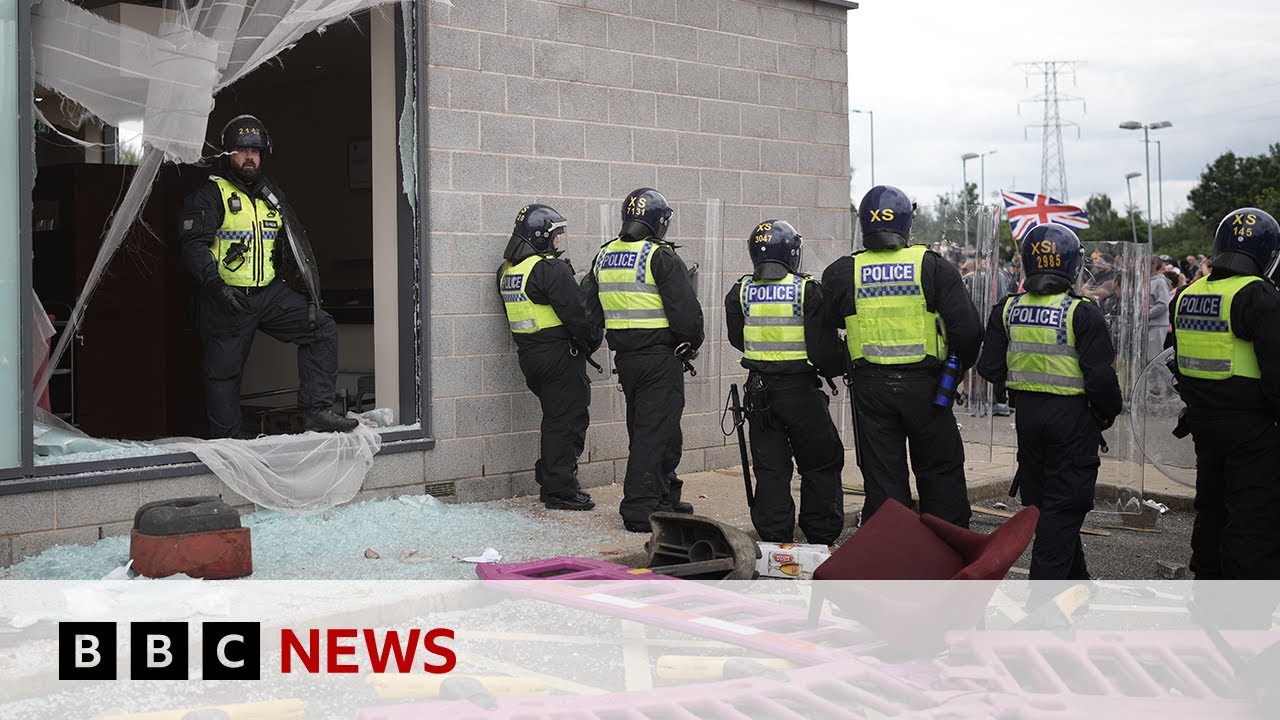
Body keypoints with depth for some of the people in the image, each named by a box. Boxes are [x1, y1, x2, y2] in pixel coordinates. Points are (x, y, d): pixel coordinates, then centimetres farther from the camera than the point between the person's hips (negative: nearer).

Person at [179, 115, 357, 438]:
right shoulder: (211, 195, -4)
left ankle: (316, 411, -10)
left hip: (270, 293, 5)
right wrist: (216, 285, -30)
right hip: (227, 299, -5)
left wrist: (311, 289, 6)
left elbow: (296, 242, 18)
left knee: (322, 327, -9)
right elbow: (194, 244, -15)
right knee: (223, 374, 2)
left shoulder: (272, 195, 15)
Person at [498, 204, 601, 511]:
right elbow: (576, 312, -17)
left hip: (529, 355, 9)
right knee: (568, 418, -2)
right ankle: (560, 489, 0)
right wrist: (594, 339, -2)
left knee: (555, 418, 19)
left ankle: (549, 481, 24)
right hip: (561, 355, -9)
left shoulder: (507, 271, 11)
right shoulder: (552, 269, -17)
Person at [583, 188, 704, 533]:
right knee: (654, 432, -3)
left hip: (625, 358, 7)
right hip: (660, 358, -7)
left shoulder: (604, 256, 9)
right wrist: (692, 344, 2)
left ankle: (665, 496, 31)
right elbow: (686, 310, -15)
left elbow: (593, 311, 15)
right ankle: (639, 511, -3)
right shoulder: (661, 257, -14)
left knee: (643, 429, 17)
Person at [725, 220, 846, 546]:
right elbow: (823, 346, -13)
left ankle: (775, 538, 12)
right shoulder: (807, 291, -12)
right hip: (800, 389, -3)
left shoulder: (741, 292, 0)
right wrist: (836, 367, 7)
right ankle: (821, 538, 14)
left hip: (759, 390, 4)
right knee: (820, 465, 10)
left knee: (769, 468, 11)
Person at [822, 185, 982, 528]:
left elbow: (827, 323, 8)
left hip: (870, 387, 1)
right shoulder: (933, 267, -6)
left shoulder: (843, 273, -2)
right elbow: (967, 328, -9)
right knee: (940, 474, 12)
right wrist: (961, 364, 9)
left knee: (882, 477, 9)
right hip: (923, 385, -1)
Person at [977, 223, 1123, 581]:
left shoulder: (1008, 310, -1)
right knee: (1064, 505, 3)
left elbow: (990, 368, 1)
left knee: (1042, 500, 17)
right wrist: (1108, 412, 2)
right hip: (1072, 416, -5)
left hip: (1028, 413, 5)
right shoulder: (1082, 313, -15)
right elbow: (1100, 377, -16)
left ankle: (1074, 578, 31)